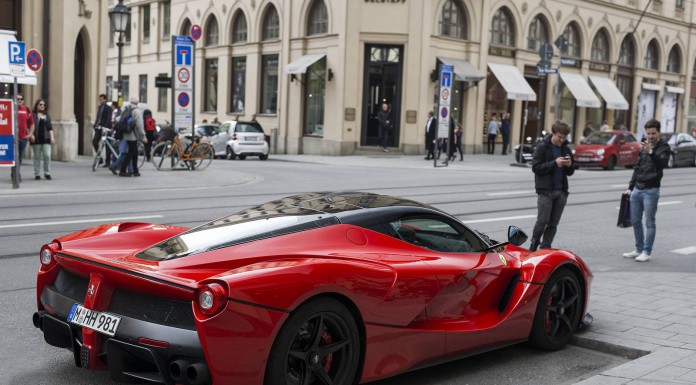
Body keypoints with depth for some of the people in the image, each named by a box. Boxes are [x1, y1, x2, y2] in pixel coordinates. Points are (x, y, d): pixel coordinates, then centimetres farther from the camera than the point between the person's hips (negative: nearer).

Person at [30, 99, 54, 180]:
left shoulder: (47, 115, 15)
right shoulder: (33, 115, 1)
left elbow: (50, 127, 15)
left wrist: (52, 137, 7)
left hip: (46, 139, 3)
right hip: (36, 139, -3)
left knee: (47, 156, -6)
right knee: (37, 157, 3)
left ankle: (47, 173, 4)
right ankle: (37, 174, 9)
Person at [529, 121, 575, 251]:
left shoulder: (566, 149, 15)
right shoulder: (542, 147, -1)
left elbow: (570, 172, 21)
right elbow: (536, 167, -10)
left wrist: (569, 166, -3)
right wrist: (554, 163, -19)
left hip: (561, 191, 5)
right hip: (545, 190, -5)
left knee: (553, 223, 4)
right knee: (542, 221, -7)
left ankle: (545, 248, 10)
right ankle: (533, 246, 9)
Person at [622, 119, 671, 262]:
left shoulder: (664, 147, -4)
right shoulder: (644, 146, 15)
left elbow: (662, 163, -24)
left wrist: (650, 152, -39)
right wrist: (630, 187, 19)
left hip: (651, 191, -6)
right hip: (637, 190, 7)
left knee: (649, 222, -2)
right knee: (635, 221, 10)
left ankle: (646, 252, 2)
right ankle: (639, 249, 20)